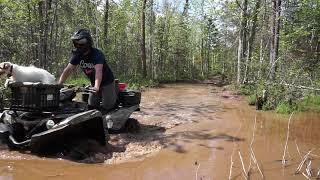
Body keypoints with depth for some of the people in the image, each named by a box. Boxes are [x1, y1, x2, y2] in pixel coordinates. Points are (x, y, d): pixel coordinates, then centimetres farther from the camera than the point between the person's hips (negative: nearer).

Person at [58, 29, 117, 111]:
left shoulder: (97, 53, -26)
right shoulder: (77, 55, -5)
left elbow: (98, 71, -42)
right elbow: (67, 70, -11)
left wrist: (96, 86, -58)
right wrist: (58, 85, -23)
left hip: (107, 82, -6)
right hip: (94, 83, 6)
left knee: (107, 107, -7)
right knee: (91, 106, 5)